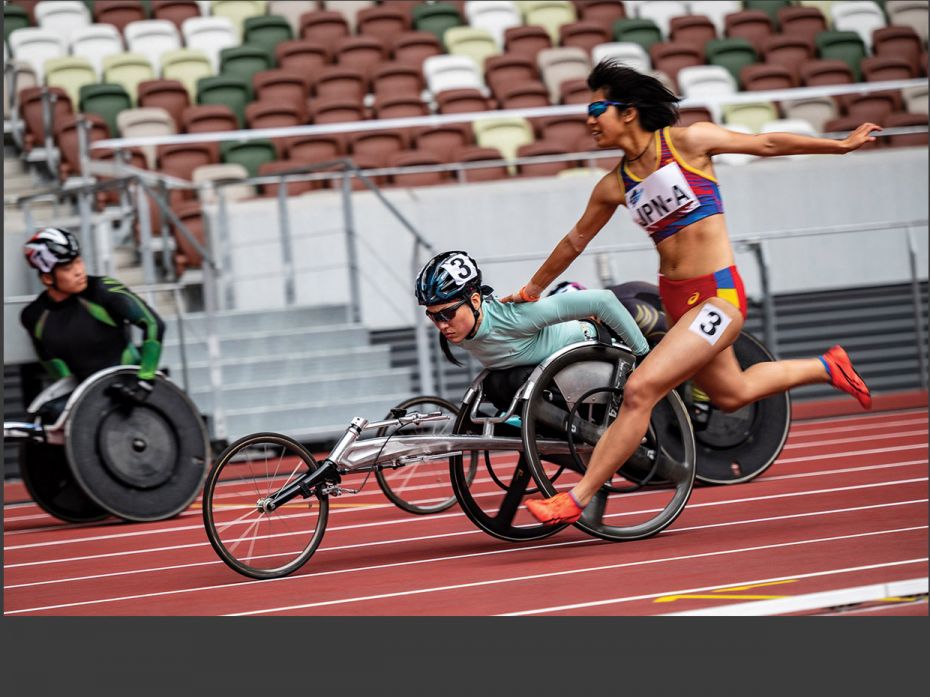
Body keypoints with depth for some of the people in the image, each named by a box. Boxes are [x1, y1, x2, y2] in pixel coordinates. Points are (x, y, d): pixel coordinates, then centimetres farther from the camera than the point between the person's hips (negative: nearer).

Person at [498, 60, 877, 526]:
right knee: (730, 393, 22)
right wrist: (533, 288, 29)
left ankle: (576, 499, -11)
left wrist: (843, 145, 6)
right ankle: (826, 367, 44)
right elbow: (577, 239, 20)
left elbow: (766, 144, 1)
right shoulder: (615, 185, 5)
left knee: (640, 390, -16)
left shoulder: (686, 142, -9)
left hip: (718, 296, -7)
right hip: (676, 299, 7)